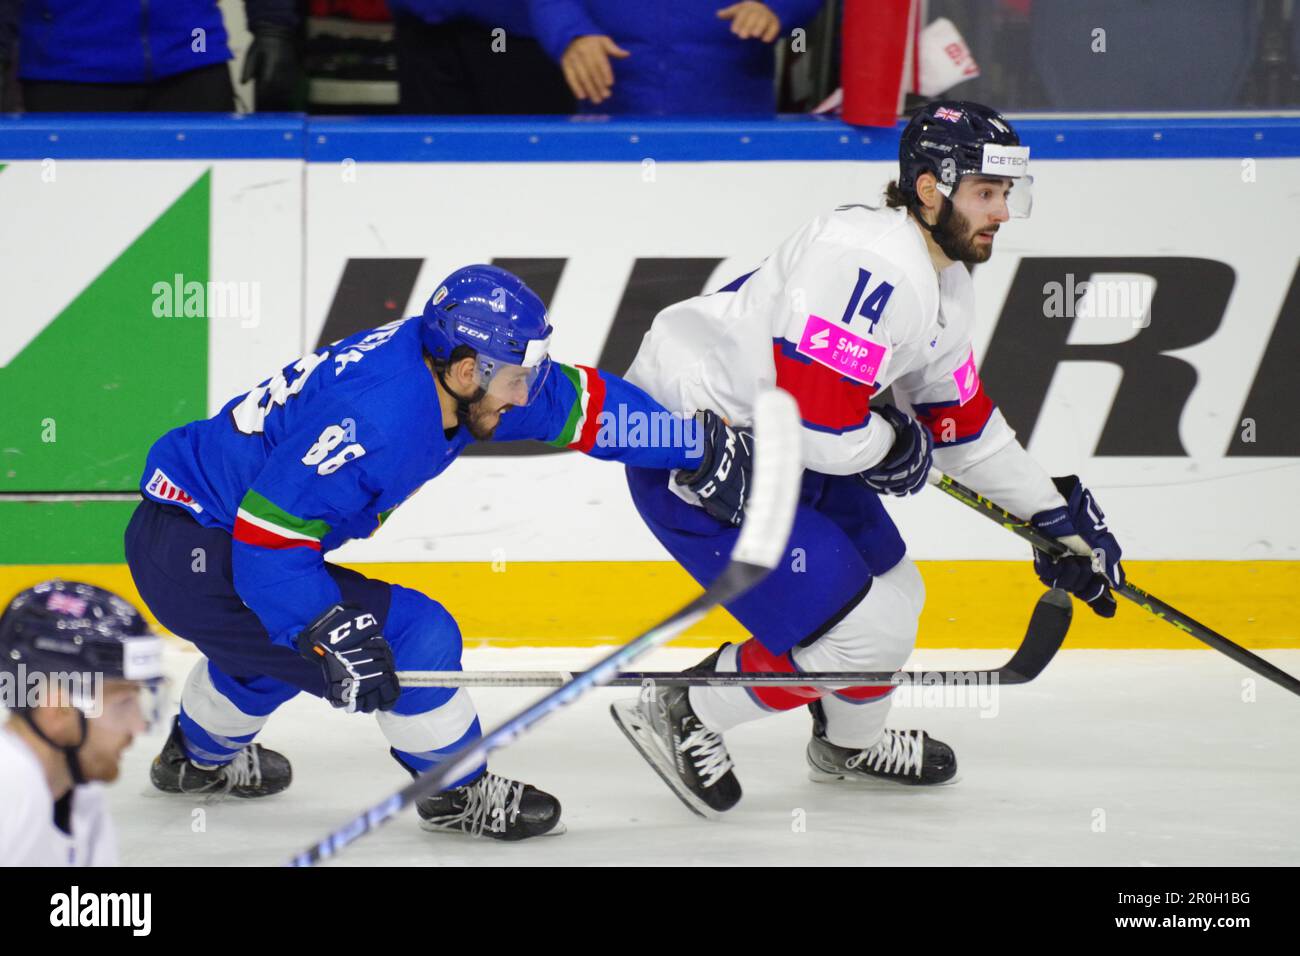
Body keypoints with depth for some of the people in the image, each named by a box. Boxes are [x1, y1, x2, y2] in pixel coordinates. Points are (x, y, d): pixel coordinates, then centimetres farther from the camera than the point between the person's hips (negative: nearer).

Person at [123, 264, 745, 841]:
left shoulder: (434, 365, -2)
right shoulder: (378, 416, -30)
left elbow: (575, 402, 10)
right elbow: (267, 539, -31)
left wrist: (695, 442, 12)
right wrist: (332, 638, -34)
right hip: (194, 559, -10)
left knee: (283, 634, 38)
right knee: (416, 638, -13)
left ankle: (199, 758, 60)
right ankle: (458, 795, 6)